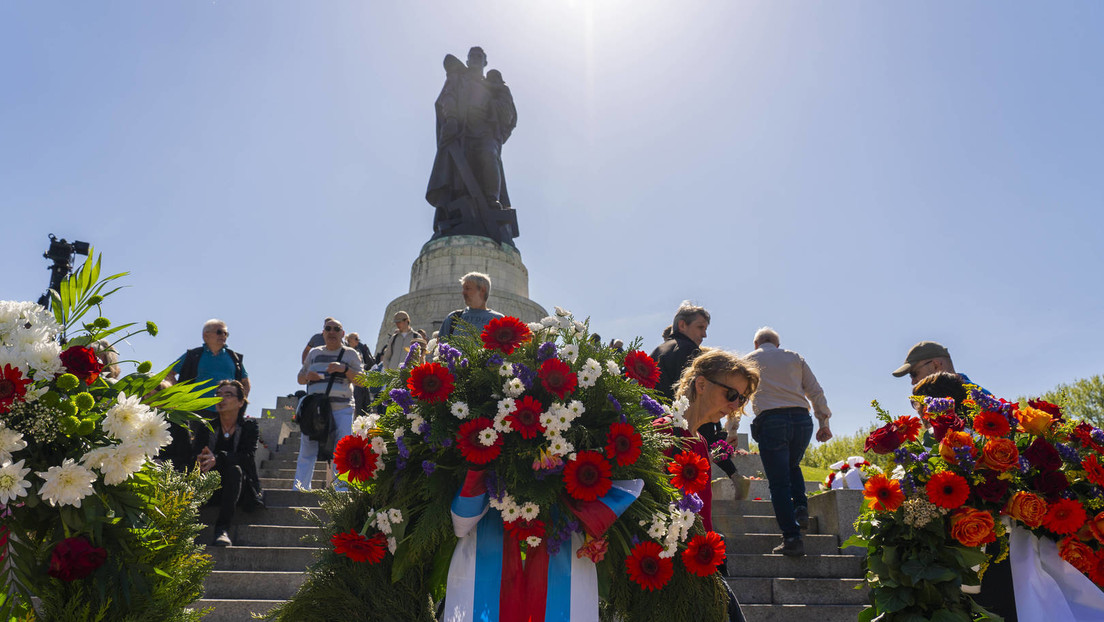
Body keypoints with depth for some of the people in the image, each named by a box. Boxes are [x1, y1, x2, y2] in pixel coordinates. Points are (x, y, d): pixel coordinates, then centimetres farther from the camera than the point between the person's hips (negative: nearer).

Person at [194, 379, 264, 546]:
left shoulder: (250, 426, 6)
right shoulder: (206, 427, 13)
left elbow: (248, 456, -12)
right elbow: (195, 454, -4)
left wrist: (218, 459, -30)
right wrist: (200, 462, -30)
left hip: (241, 490, -2)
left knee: (234, 470, -34)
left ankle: (223, 529, -40)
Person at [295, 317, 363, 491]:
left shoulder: (350, 354, 10)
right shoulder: (314, 353, 19)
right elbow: (300, 377, 23)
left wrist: (344, 369, -15)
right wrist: (307, 376, -1)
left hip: (341, 409, -2)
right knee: (307, 450, 0)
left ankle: (341, 491, -3)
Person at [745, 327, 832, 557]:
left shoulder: (749, 360, 15)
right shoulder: (795, 357, 20)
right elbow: (816, 392, 15)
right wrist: (824, 423, 19)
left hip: (771, 420, -3)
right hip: (802, 419, 3)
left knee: (779, 482, -1)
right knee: (792, 467, 28)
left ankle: (792, 538, -5)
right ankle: (800, 507, 7)